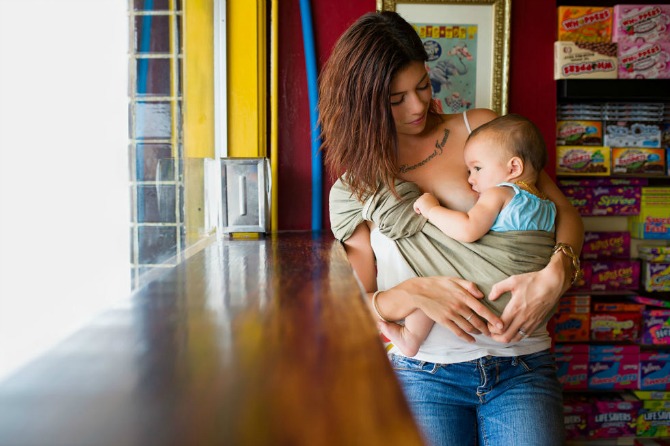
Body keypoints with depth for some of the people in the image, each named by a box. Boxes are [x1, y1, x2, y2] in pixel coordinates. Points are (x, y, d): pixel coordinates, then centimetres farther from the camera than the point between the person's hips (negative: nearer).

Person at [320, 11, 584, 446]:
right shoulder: (354, 189, 6)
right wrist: (415, 292, -18)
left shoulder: (481, 128, 7)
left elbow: (564, 212, 7)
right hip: (423, 373, 0)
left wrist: (555, 275, -14)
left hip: (520, 366, 1)